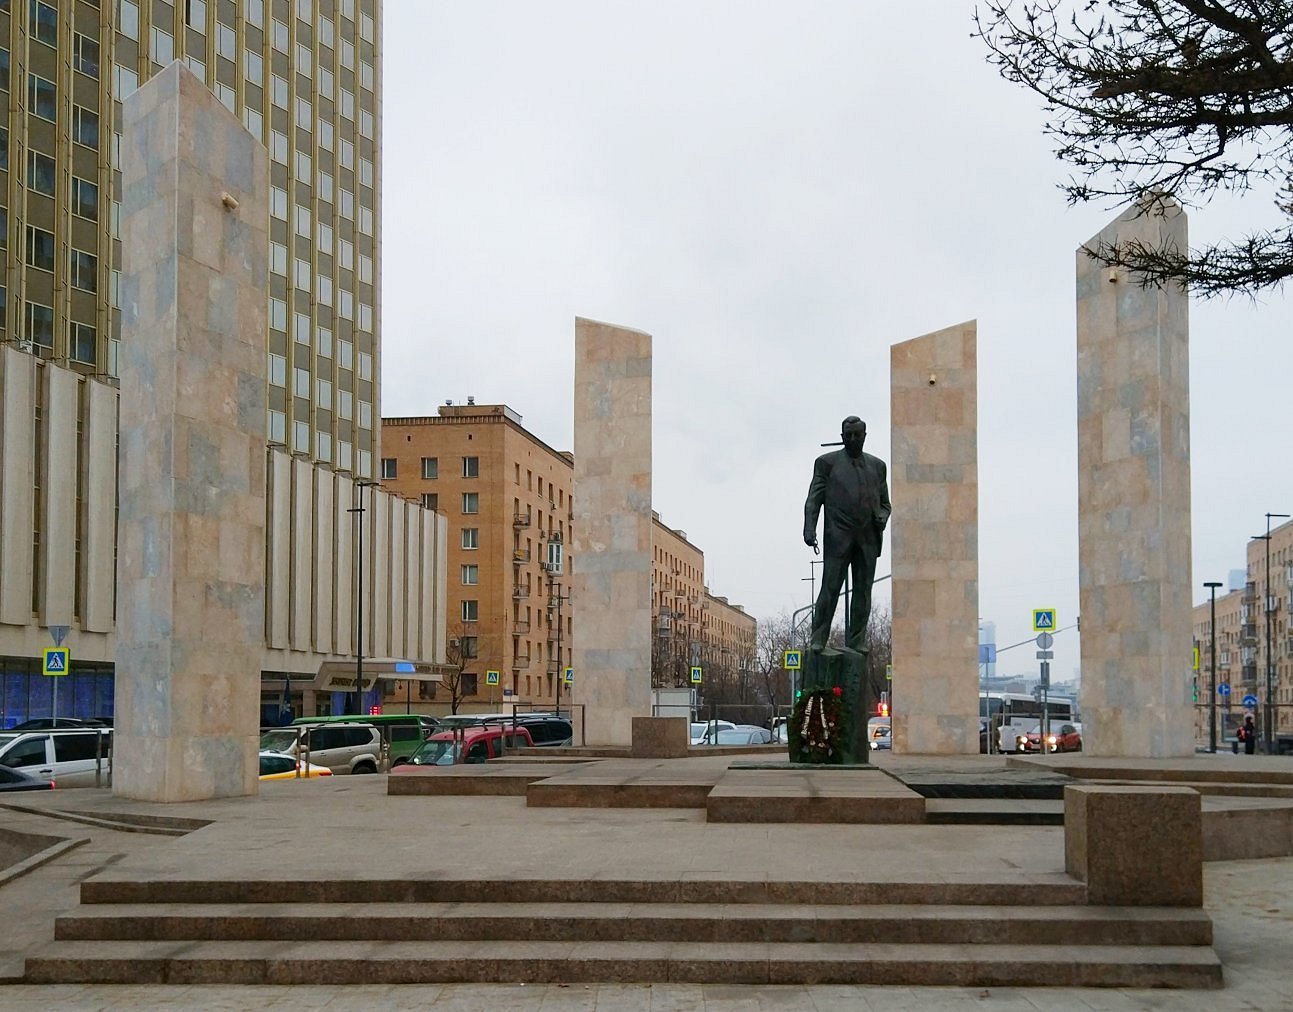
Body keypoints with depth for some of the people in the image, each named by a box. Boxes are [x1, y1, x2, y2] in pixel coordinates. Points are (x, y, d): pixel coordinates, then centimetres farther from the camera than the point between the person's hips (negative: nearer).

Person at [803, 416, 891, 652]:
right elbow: (814, 500, 3)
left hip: (868, 538, 3)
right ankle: (818, 639, -6)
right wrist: (809, 530, -10)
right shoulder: (827, 462, 9)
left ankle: (856, 641, 5)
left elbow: (885, 502, 22)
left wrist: (882, 517, -2)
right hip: (838, 537, -3)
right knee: (830, 589, -8)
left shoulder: (877, 466, 19)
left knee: (863, 592, 2)